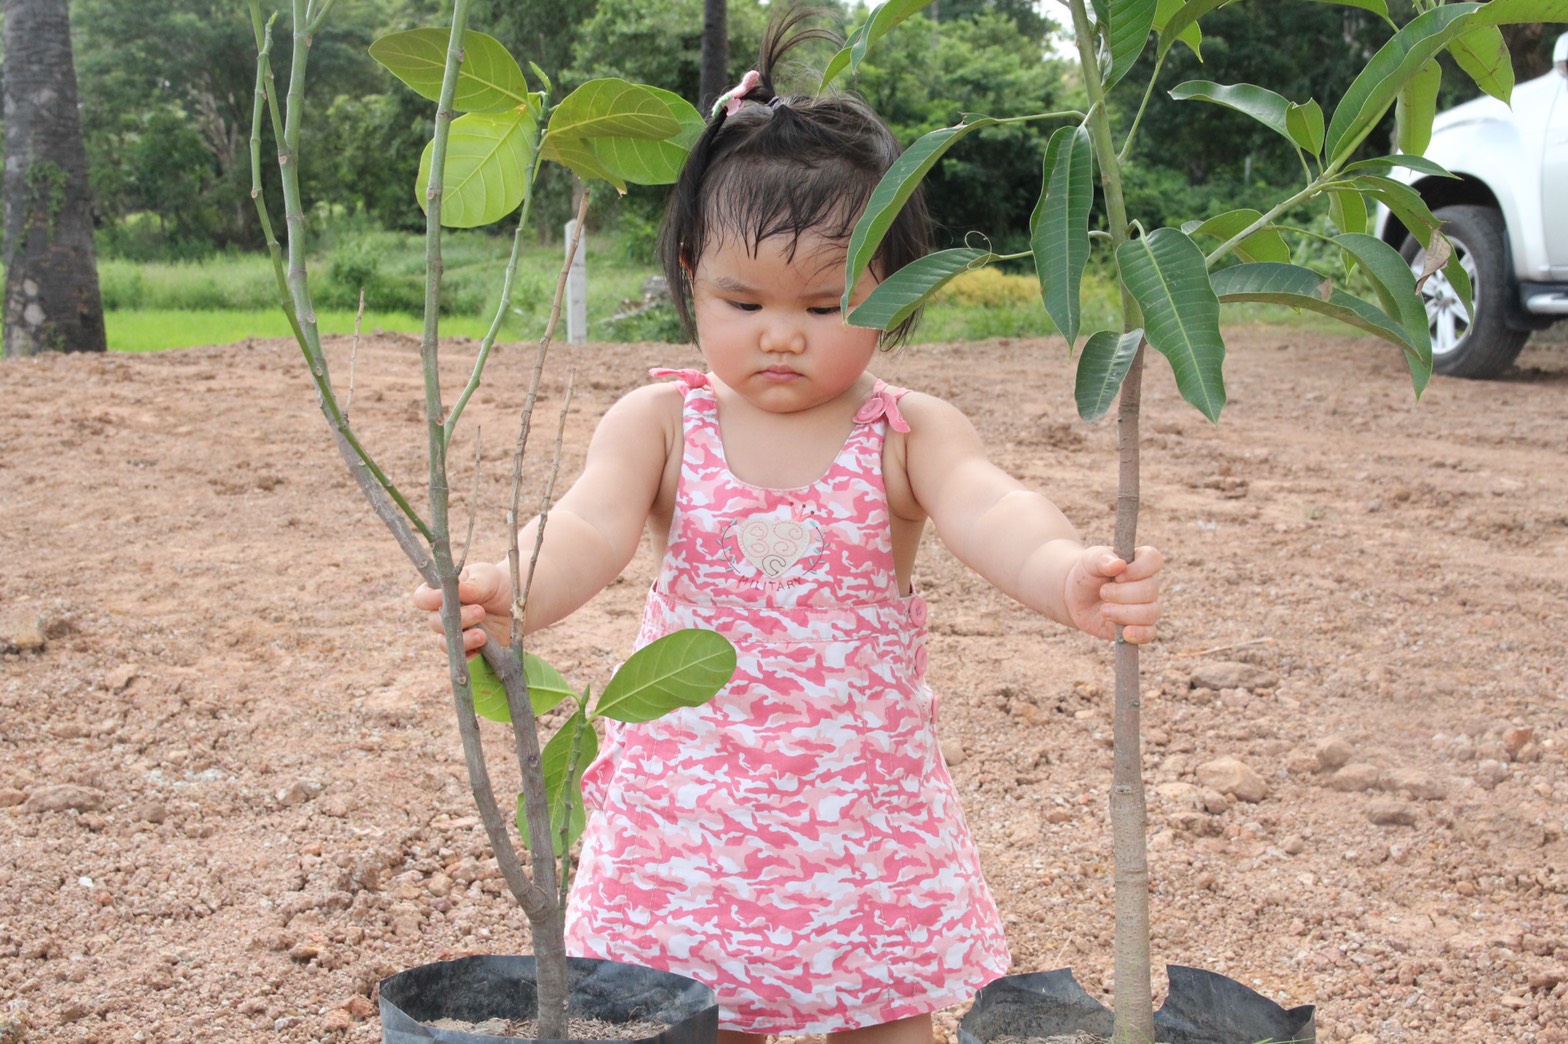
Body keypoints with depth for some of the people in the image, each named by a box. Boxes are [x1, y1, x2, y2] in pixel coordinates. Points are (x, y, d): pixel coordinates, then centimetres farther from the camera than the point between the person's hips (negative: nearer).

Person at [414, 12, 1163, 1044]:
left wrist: (1071, 575, -47)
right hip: (688, 815, 0)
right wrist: (513, 591, -42)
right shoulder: (661, 424, -2)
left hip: (866, 817, 0)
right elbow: (590, 524, -18)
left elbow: (992, 512, -23)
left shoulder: (909, 433, -5)